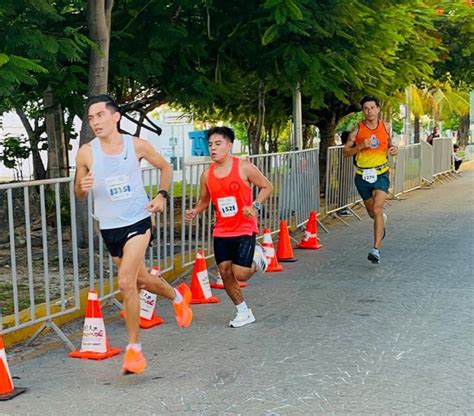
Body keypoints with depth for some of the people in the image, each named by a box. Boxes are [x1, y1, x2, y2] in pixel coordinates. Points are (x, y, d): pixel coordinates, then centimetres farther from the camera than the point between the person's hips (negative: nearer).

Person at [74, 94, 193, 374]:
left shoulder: (137, 145, -7)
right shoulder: (86, 153, -6)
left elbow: (165, 167, 11)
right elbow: (79, 194, 6)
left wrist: (162, 195, -4)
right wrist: (82, 187, -18)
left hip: (138, 221, -3)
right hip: (110, 227, 3)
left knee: (126, 282, -17)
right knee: (141, 280, 18)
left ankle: (134, 347, -2)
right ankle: (178, 296, 49)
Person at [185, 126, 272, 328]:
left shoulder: (244, 167, -11)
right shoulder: (207, 175, 1)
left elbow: (267, 187, -1)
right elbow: (204, 200, 14)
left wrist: (256, 206, -18)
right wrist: (194, 212, -7)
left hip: (244, 229, -4)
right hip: (221, 232, 5)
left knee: (240, 274, -12)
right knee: (225, 273, 2)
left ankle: (257, 258, 24)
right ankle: (243, 312, 21)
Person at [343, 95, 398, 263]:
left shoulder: (385, 127, 2)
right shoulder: (357, 129, -4)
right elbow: (346, 151, -2)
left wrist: (394, 149, -3)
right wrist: (361, 146, -18)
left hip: (381, 174, -1)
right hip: (362, 175, 1)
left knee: (377, 210, -17)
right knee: (371, 212, 16)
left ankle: (376, 249, -18)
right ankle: (382, 219, 55)